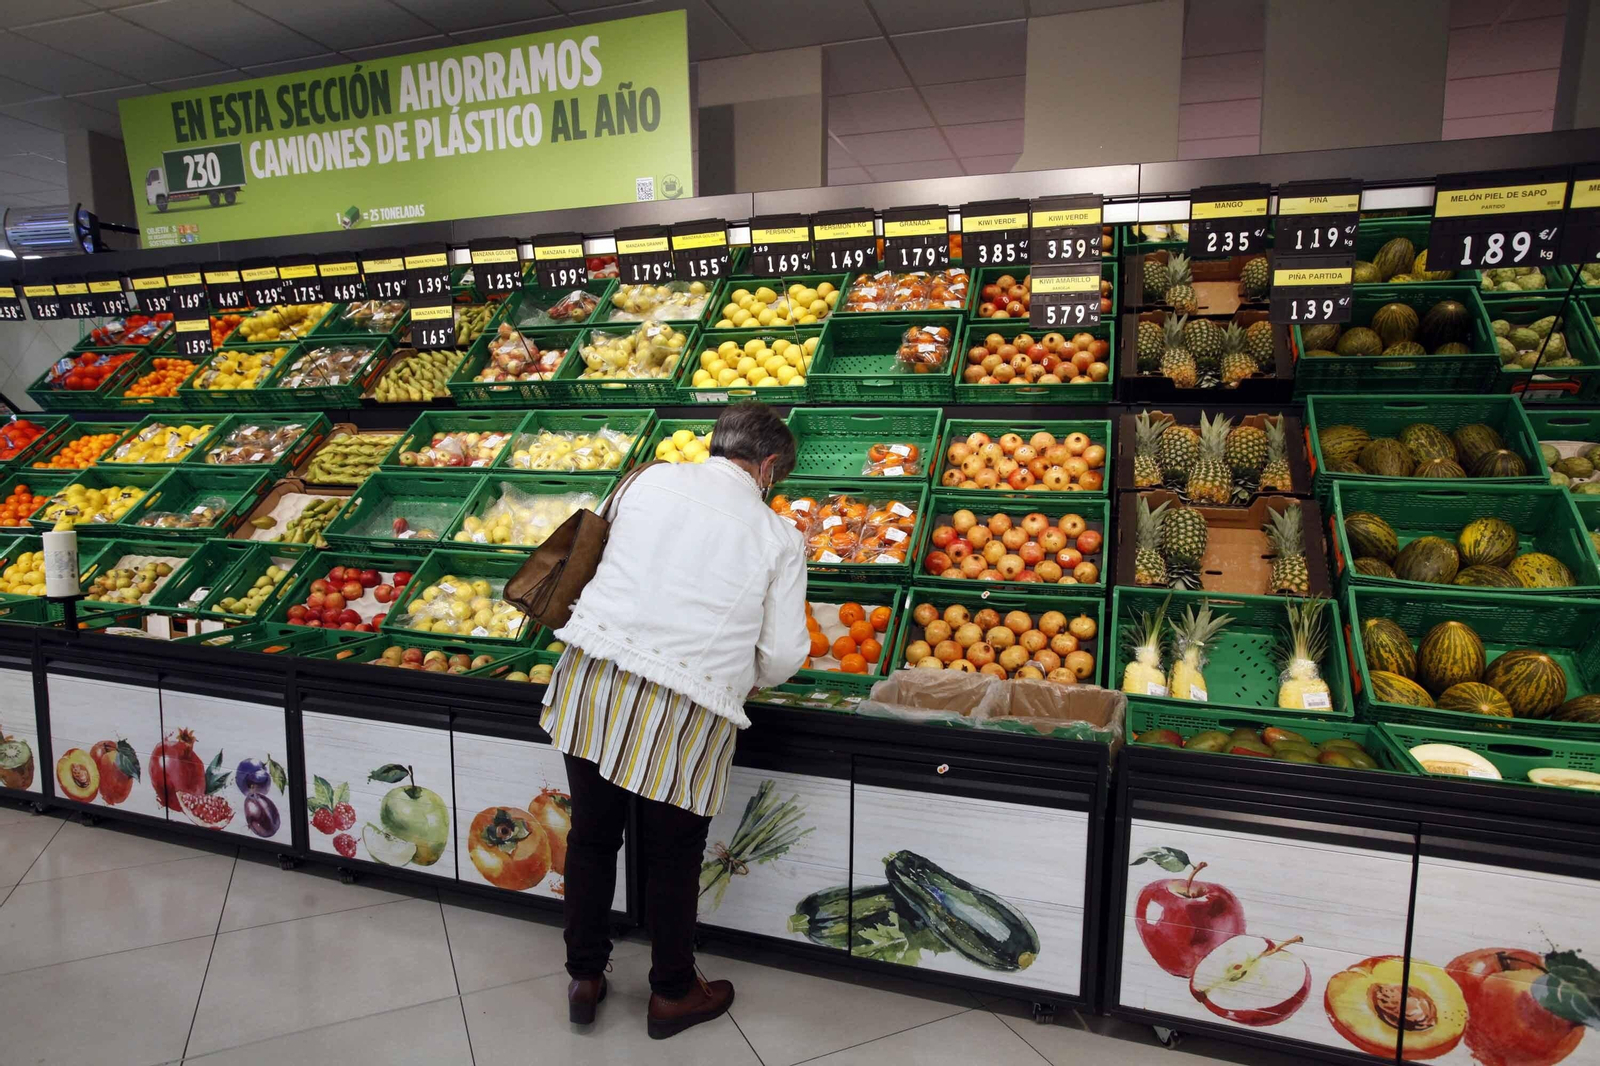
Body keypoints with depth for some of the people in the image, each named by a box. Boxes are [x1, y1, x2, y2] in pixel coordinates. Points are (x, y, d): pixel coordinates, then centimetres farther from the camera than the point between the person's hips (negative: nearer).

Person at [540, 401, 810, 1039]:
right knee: (672, 856, 17)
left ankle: (584, 977, 41)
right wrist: (739, 679, 21)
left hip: (591, 675, 3)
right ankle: (672, 992, 38)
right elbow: (783, 657, 0)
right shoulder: (778, 537, 0)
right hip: (685, 711, -3)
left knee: (591, 835, 21)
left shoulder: (652, 479, 6)